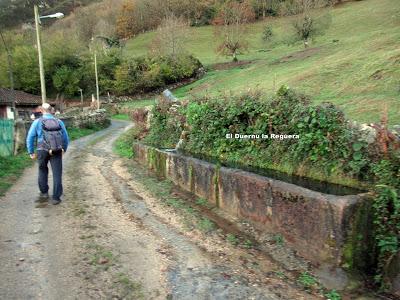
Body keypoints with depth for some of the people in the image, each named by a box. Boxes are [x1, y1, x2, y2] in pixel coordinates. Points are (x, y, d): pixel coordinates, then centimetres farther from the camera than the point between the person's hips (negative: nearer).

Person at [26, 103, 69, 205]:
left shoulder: (37, 122, 2)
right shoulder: (59, 122, 8)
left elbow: (30, 138, -2)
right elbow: (66, 138, 12)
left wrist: (31, 152, 7)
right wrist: (64, 149, 27)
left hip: (42, 151, 0)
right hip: (57, 151, 0)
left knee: (43, 171, 23)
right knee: (57, 174, 6)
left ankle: (44, 193, 25)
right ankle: (55, 198, 6)